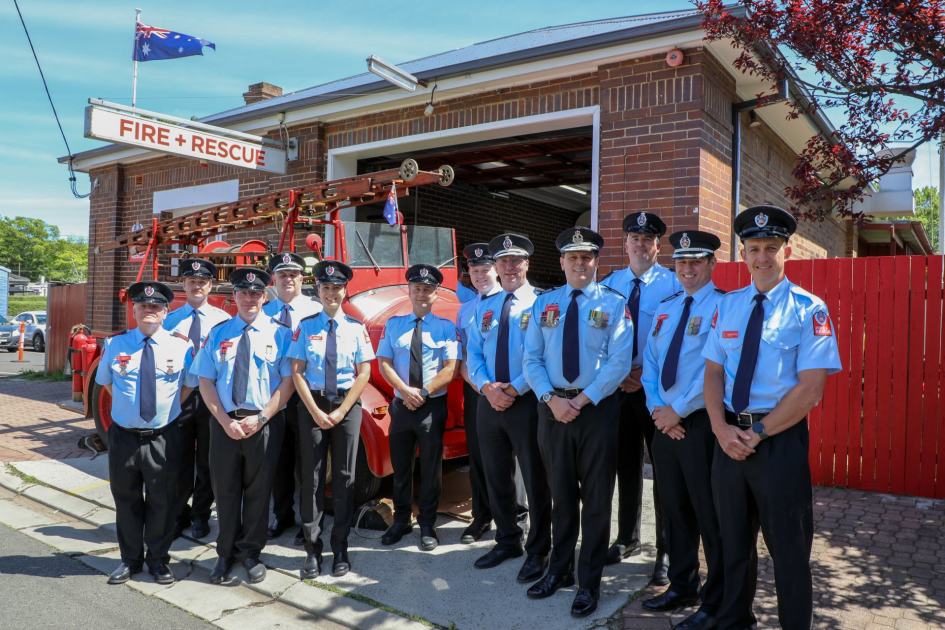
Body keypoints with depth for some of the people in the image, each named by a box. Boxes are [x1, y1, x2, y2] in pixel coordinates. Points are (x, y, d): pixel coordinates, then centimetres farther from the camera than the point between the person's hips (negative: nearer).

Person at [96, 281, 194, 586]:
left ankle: (158, 560, 25)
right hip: (124, 436, 2)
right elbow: (104, 381, 16)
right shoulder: (115, 344, 1)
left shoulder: (180, 346, -3)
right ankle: (130, 559, 30)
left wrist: (169, 403, 0)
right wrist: (127, 402, 7)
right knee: (126, 499, 13)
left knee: (162, 501, 8)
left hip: (163, 438, -1)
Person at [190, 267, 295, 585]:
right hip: (224, 422, 2)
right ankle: (226, 553, 27)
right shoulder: (217, 333, 6)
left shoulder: (279, 333, -1)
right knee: (225, 489, 10)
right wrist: (225, 421, -9)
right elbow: (205, 381, 3)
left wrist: (260, 418, -13)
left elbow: (288, 380, -5)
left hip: (264, 423, -2)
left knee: (258, 489, 9)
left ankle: (251, 553, 26)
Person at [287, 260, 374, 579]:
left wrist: (340, 411, -8)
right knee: (312, 476, 4)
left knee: (344, 477, 5)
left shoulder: (356, 328, 2)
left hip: (347, 405, 0)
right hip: (312, 404, 0)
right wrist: (316, 411, -9)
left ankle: (340, 548, 17)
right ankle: (312, 549, 14)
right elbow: (297, 373, -1)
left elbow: (363, 374, 0)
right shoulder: (305, 327, 2)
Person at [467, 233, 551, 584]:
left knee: (535, 479, 4)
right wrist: (487, 387, -9)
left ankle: (537, 552, 19)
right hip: (490, 401, 6)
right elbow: (474, 354, 8)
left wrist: (514, 390, -19)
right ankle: (507, 541, 33)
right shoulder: (484, 307, 12)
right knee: (496, 476, 16)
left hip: (526, 402, -6)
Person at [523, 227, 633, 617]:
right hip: (552, 406, 3)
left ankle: (590, 581, 21)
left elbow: (619, 362, -10)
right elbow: (531, 358, 3)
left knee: (596, 497, 7)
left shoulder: (613, 303, -1)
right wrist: (551, 399, -12)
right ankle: (559, 569, 31)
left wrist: (582, 401, -17)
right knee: (560, 493, 15)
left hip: (597, 408, -3)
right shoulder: (544, 304, 8)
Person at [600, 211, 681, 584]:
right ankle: (627, 539, 33)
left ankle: (667, 551, 17)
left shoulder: (673, 284, -6)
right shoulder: (609, 284, 7)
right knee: (626, 465, 16)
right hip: (618, 385, 4)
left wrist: (647, 375, -17)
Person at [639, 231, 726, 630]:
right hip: (665, 424, 7)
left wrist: (677, 410, -16)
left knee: (710, 516, 4)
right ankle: (681, 586, 34)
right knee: (674, 510, 17)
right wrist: (657, 409, -3)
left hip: (701, 424, -7)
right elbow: (650, 364, 11)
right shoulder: (665, 309, 13)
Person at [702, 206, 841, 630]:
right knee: (733, 541, 18)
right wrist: (722, 429, -9)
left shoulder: (808, 309, -8)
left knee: (788, 547, 10)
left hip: (781, 439, -4)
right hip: (729, 436, 5)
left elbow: (810, 390, -14)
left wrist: (757, 433, -15)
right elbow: (713, 372, 5)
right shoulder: (728, 305, 6)